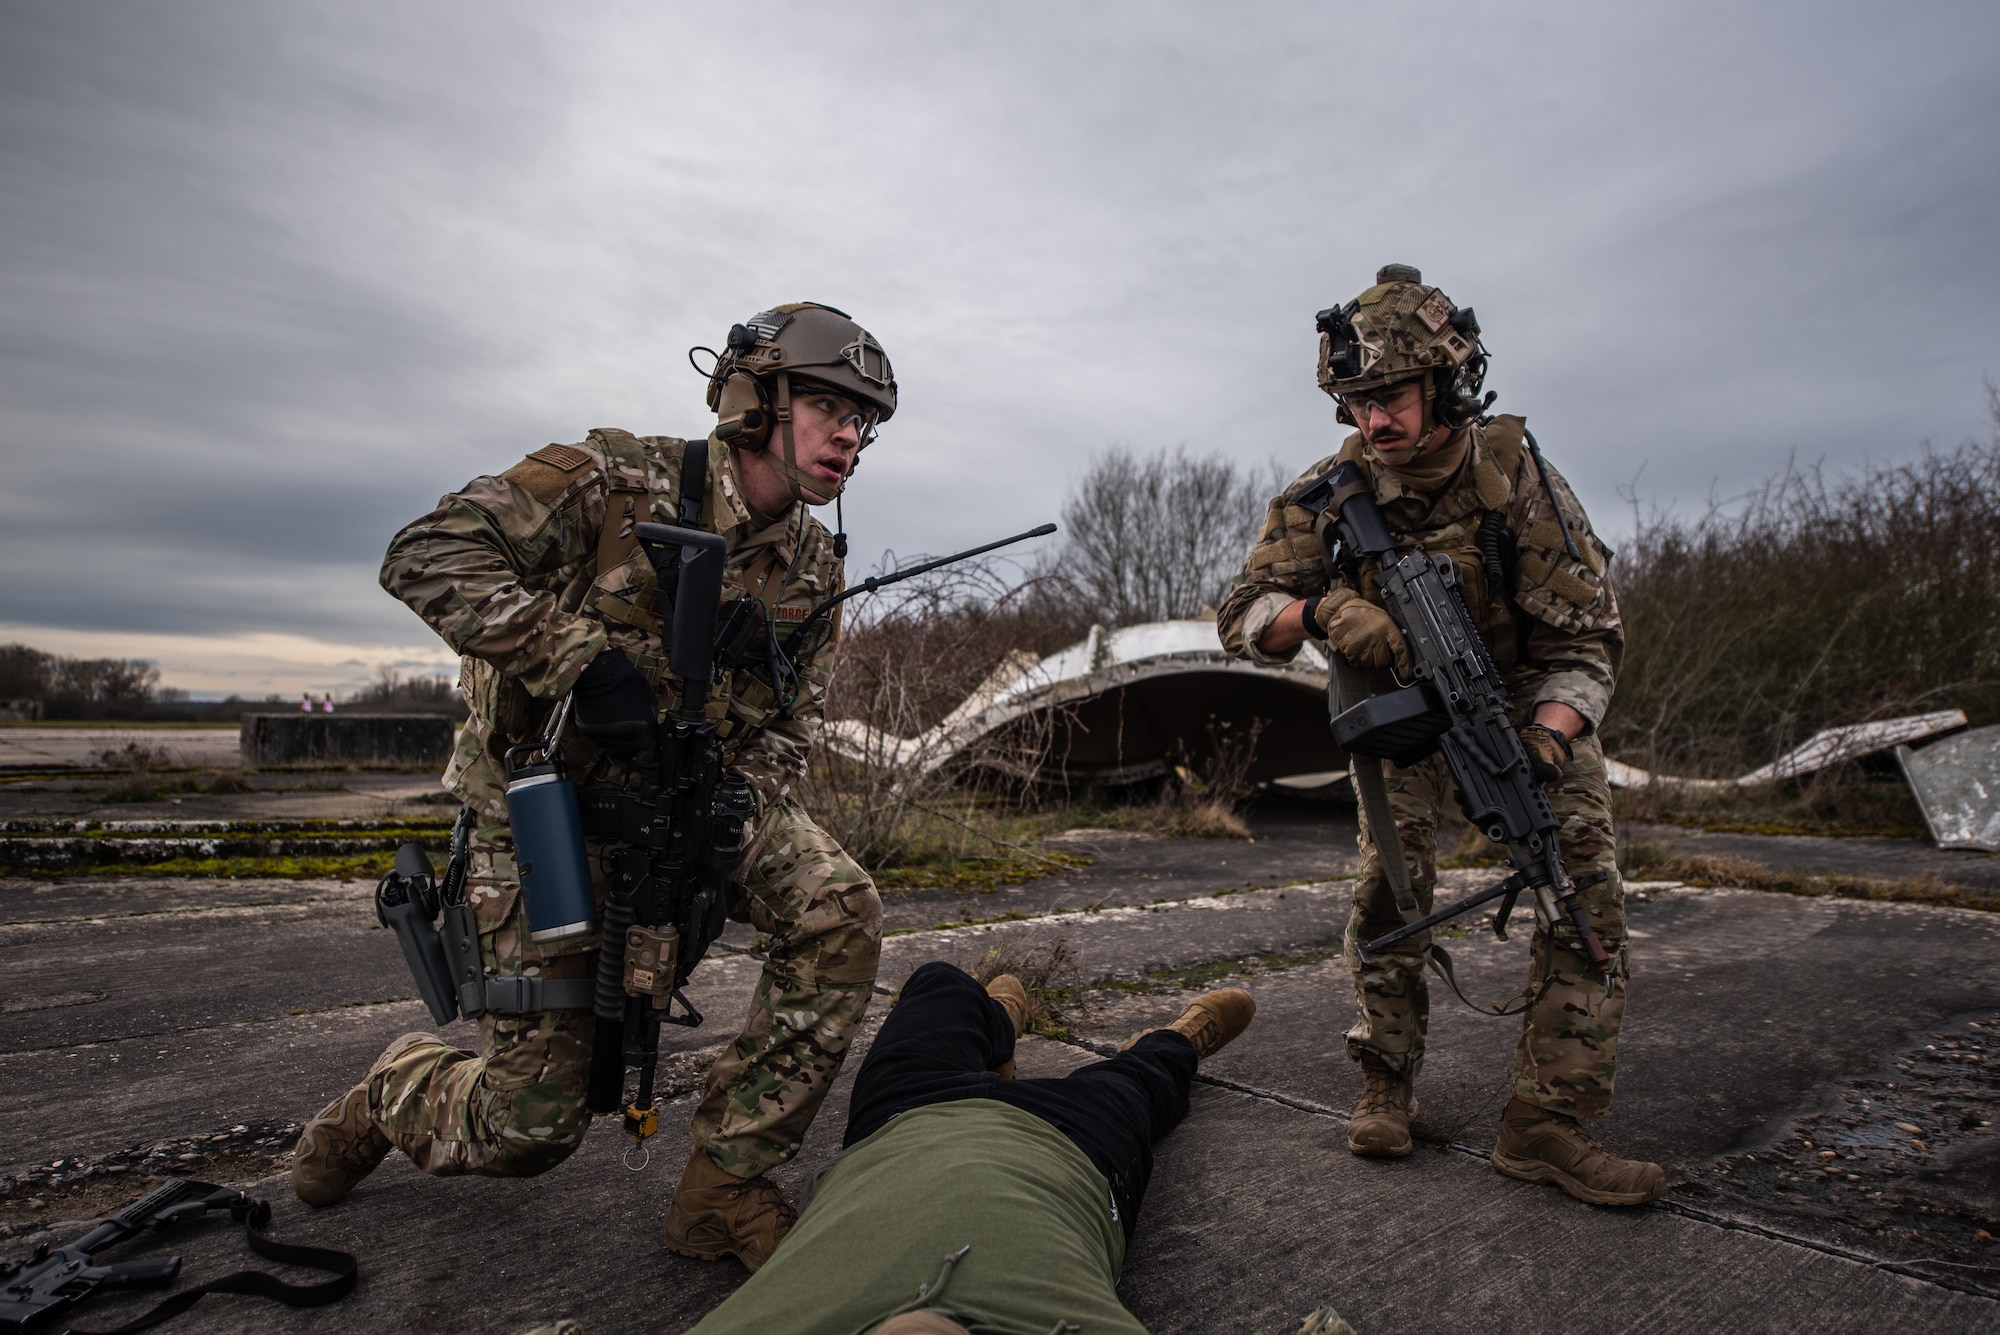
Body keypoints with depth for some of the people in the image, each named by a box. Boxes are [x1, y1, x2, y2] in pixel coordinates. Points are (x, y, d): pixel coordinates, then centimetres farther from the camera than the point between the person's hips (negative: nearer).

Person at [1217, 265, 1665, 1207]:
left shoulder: (1514, 473, -23)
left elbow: (1586, 637, -20)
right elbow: (1241, 618, -19)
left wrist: (1543, 742, -39)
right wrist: (1321, 610, -41)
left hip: (1527, 695, 0)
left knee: (1585, 883, -13)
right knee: (1388, 882, -12)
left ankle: (1546, 1121, -5)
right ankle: (1386, 1084, 8)